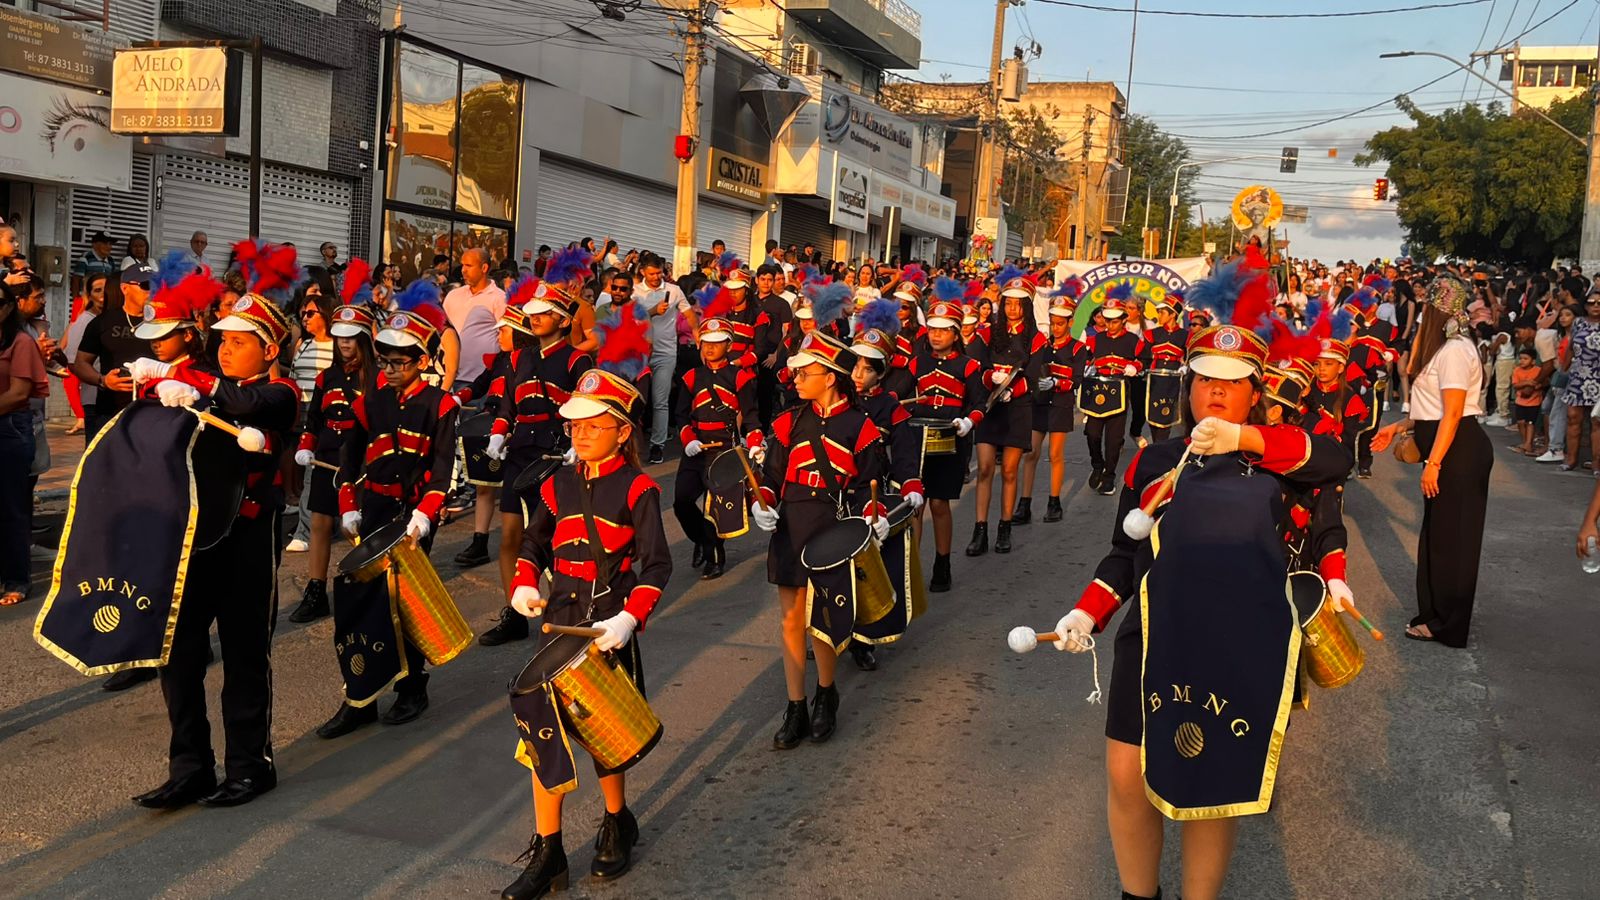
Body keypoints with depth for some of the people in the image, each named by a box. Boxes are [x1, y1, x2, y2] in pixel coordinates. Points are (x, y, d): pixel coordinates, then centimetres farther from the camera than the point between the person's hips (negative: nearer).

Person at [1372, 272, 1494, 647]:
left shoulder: (1454, 351, -18)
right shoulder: (1445, 347, 13)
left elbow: (1452, 413, -22)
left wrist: (1433, 464, -23)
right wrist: (1399, 427, 17)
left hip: (1459, 451, -10)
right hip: (1455, 450, 10)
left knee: (1448, 535, 0)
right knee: (1440, 532, 16)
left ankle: (1446, 623, 10)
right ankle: (1439, 612, 28)